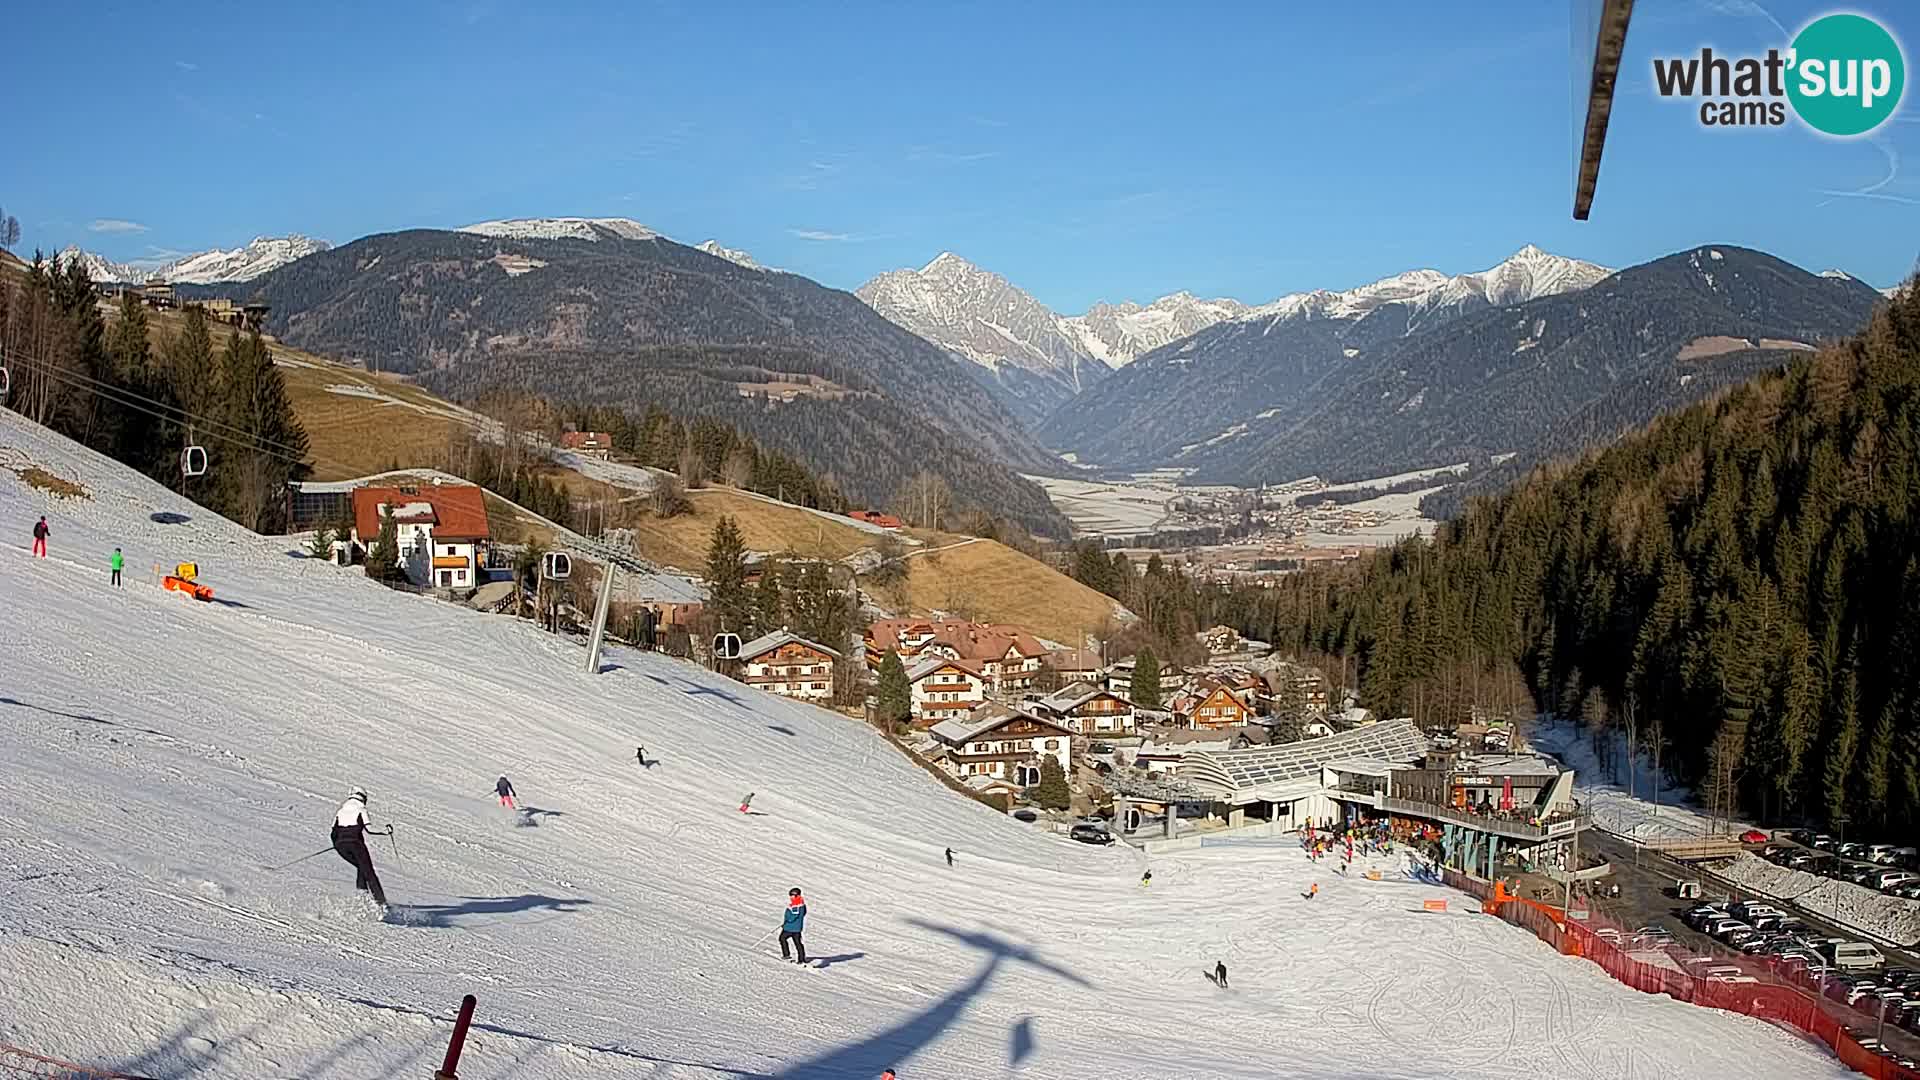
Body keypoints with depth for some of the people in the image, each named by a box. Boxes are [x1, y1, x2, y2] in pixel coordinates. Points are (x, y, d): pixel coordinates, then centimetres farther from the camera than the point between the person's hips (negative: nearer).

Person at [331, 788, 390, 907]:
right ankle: (380, 901, -7)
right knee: (368, 872, 0)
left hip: (341, 845, 4)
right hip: (355, 843, -4)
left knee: (361, 867, 25)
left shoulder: (341, 811, 19)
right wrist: (385, 831, 4)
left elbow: (333, 833, 14)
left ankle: (361, 890, 6)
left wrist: (337, 845, 32)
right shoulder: (360, 809, 5)